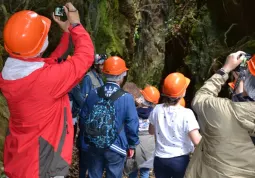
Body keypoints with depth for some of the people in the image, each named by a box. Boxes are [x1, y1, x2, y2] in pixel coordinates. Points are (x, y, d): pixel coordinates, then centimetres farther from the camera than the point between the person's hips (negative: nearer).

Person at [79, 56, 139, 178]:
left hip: (94, 146, 4)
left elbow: (83, 119, 5)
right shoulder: (126, 98, -16)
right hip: (116, 148, -3)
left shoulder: (93, 94, -4)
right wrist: (132, 145, 4)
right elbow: (132, 125, -12)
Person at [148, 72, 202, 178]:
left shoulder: (157, 110, -5)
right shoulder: (186, 113, -20)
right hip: (180, 160, -3)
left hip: (160, 159, 4)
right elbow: (197, 141, -22)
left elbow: (151, 131, 11)